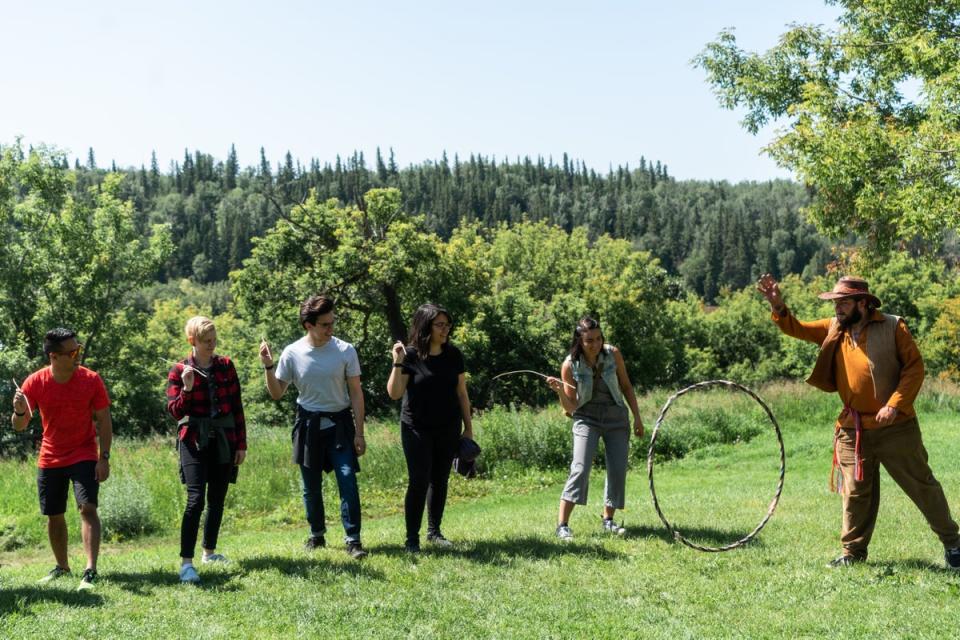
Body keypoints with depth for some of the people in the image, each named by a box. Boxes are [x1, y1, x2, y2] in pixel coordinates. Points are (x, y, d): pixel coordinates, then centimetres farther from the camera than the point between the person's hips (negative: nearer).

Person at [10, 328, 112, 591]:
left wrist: (104, 458, -13)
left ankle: (91, 572, -21)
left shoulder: (91, 380, -13)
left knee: (88, 508, -18)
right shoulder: (35, 382, -11)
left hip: (84, 456, -2)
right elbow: (19, 426, -6)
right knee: (53, 516, 11)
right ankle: (62, 567, 29)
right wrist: (19, 411, -30)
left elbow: (104, 421, -6)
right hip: (50, 459, 3)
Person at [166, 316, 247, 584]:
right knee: (196, 499, -15)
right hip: (195, 440, -4)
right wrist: (187, 389, -22)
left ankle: (209, 551, 29)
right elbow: (175, 411, -5)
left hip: (224, 440, 4)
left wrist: (241, 443, 6)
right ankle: (186, 562, -14)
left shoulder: (226, 366, 5)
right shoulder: (180, 370, -3)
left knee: (217, 499, 11)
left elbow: (237, 406, 8)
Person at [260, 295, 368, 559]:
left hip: (339, 423, -1)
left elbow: (356, 393, -3)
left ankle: (353, 540, -2)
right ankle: (317, 535, 28)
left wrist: (359, 433, -5)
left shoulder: (345, 350, -8)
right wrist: (268, 367, -14)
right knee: (311, 486, 11)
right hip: (308, 425, 1)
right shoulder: (292, 353, -6)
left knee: (348, 480, -9)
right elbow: (277, 393, 2)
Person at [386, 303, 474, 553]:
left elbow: (461, 393, 8)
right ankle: (412, 539, 1)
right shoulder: (410, 355, -10)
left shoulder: (453, 355, 1)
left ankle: (434, 531, 23)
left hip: (448, 429, 4)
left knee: (440, 481, 10)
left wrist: (468, 428, 8)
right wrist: (398, 362, -26)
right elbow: (394, 393, -14)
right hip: (417, 429, -4)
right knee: (419, 482, -7)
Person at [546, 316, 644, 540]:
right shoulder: (570, 365, -14)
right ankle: (562, 525, -15)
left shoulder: (613, 354, -9)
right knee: (580, 468, -17)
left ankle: (608, 520, 20)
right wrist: (560, 391, -29)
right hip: (587, 418, -3)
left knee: (618, 470, 1)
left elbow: (626, 386, 5)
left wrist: (637, 417, 5)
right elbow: (570, 407, -10)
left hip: (616, 417, 3)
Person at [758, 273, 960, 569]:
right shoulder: (834, 329, 8)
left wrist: (895, 404, -18)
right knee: (855, 492, 8)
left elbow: (915, 367, -10)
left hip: (895, 427, -4)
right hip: (852, 430, 4)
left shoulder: (892, 327, -7)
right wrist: (777, 304, -12)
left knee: (922, 486, 7)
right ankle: (853, 552, 20)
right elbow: (797, 329, 7)